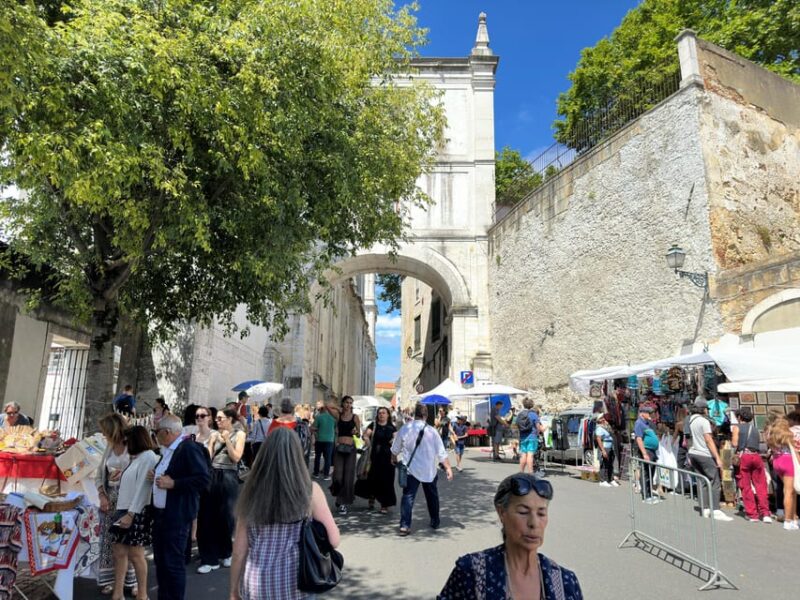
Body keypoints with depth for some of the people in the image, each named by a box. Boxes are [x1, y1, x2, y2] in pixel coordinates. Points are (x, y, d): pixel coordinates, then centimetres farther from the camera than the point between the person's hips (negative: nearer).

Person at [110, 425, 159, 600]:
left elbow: (142, 488, -17)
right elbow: (128, 486, 17)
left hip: (137, 513, -9)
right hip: (124, 510, 9)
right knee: (119, 553, 7)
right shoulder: (135, 458, 19)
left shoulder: (148, 456, -10)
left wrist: (131, 514, -20)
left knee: (135, 555, -3)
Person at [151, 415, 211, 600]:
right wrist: (157, 476, 5)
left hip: (177, 516, -9)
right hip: (160, 513, 9)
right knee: (160, 561, 18)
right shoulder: (168, 450, 12)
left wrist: (173, 483, -23)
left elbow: (204, 479, -23)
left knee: (173, 563, -1)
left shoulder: (190, 448, -17)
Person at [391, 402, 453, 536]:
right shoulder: (431, 431, -10)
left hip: (410, 469, 0)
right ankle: (435, 522, 30)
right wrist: (448, 467, -5)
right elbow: (441, 452, -10)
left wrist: (395, 459, 29)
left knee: (408, 496, -1)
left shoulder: (404, 429, -4)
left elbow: (395, 449, 10)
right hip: (429, 470, 0)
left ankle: (405, 525, -12)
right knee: (432, 496, 19)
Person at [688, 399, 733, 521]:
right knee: (715, 482, -5)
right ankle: (716, 511, -10)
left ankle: (704, 509, 9)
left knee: (701, 481, 9)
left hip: (693, 453, 8)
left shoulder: (691, 420, 11)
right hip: (705, 455, -8)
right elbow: (709, 440, -16)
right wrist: (718, 457, -16)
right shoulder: (704, 421, -12)